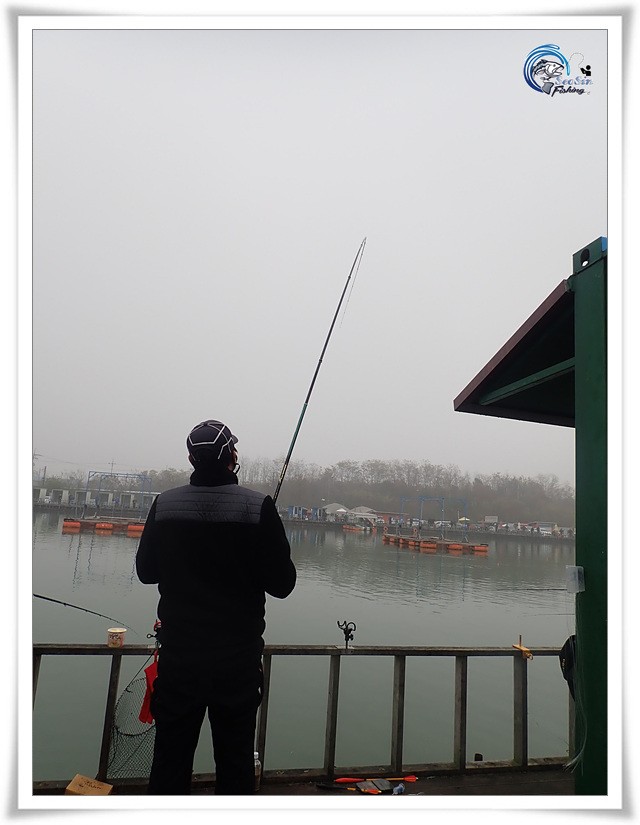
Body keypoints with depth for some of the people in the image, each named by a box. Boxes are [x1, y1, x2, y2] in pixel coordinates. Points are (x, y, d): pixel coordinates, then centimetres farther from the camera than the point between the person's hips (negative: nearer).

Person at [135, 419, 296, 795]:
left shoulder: (165, 504, -6)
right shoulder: (258, 506, -14)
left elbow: (146, 571, 6)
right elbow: (282, 584, -11)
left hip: (178, 655, 2)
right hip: (237, 658, -2)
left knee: (172, 754, 17)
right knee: (235, 758, 14)